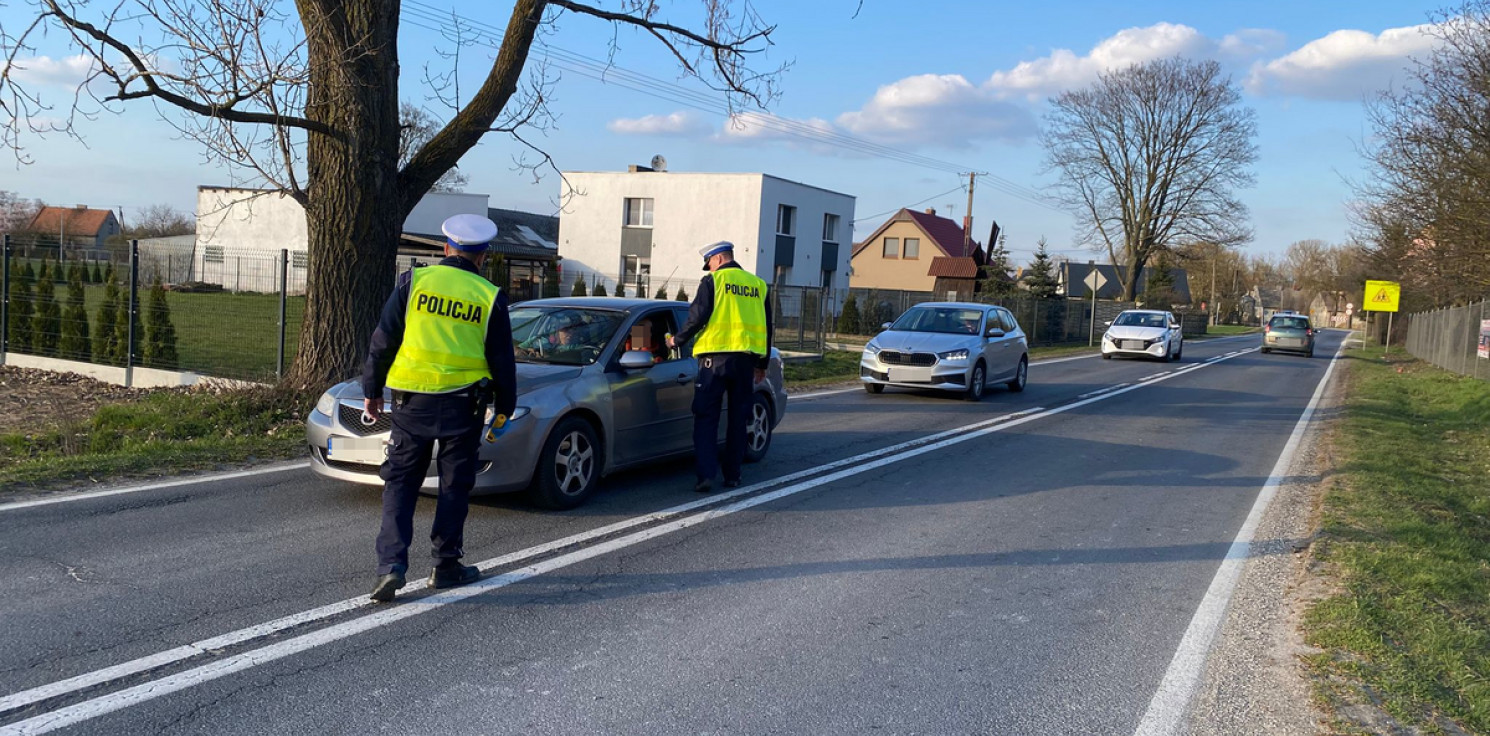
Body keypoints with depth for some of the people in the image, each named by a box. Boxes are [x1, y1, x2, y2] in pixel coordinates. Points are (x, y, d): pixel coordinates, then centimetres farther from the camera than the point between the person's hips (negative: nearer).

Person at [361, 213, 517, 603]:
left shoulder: (414, 281, -1)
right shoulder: (490, 297, 0)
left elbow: (383, 341, 0)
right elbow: (503, 361, 4)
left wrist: (371, 390, 10)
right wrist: (505, 408, 15)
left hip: (413, 401, 0)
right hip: (463, 405, 0)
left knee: (401, 482, 7)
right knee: (455, 486, 11)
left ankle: (391, 564, -4)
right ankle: (446, 565, 17)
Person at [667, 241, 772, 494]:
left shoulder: (712, 281, -2)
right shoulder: (758, 285, 12)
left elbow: (697, 317, -7)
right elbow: (766, 327, 16)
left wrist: (677, 340, 9)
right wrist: (762, 364, 23)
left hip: (716, 357, -4)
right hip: (746, 359, 4)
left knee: (706, 418, 0)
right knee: (738, 418, 12)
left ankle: (705, 475, -8)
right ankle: (732, 475, 15)